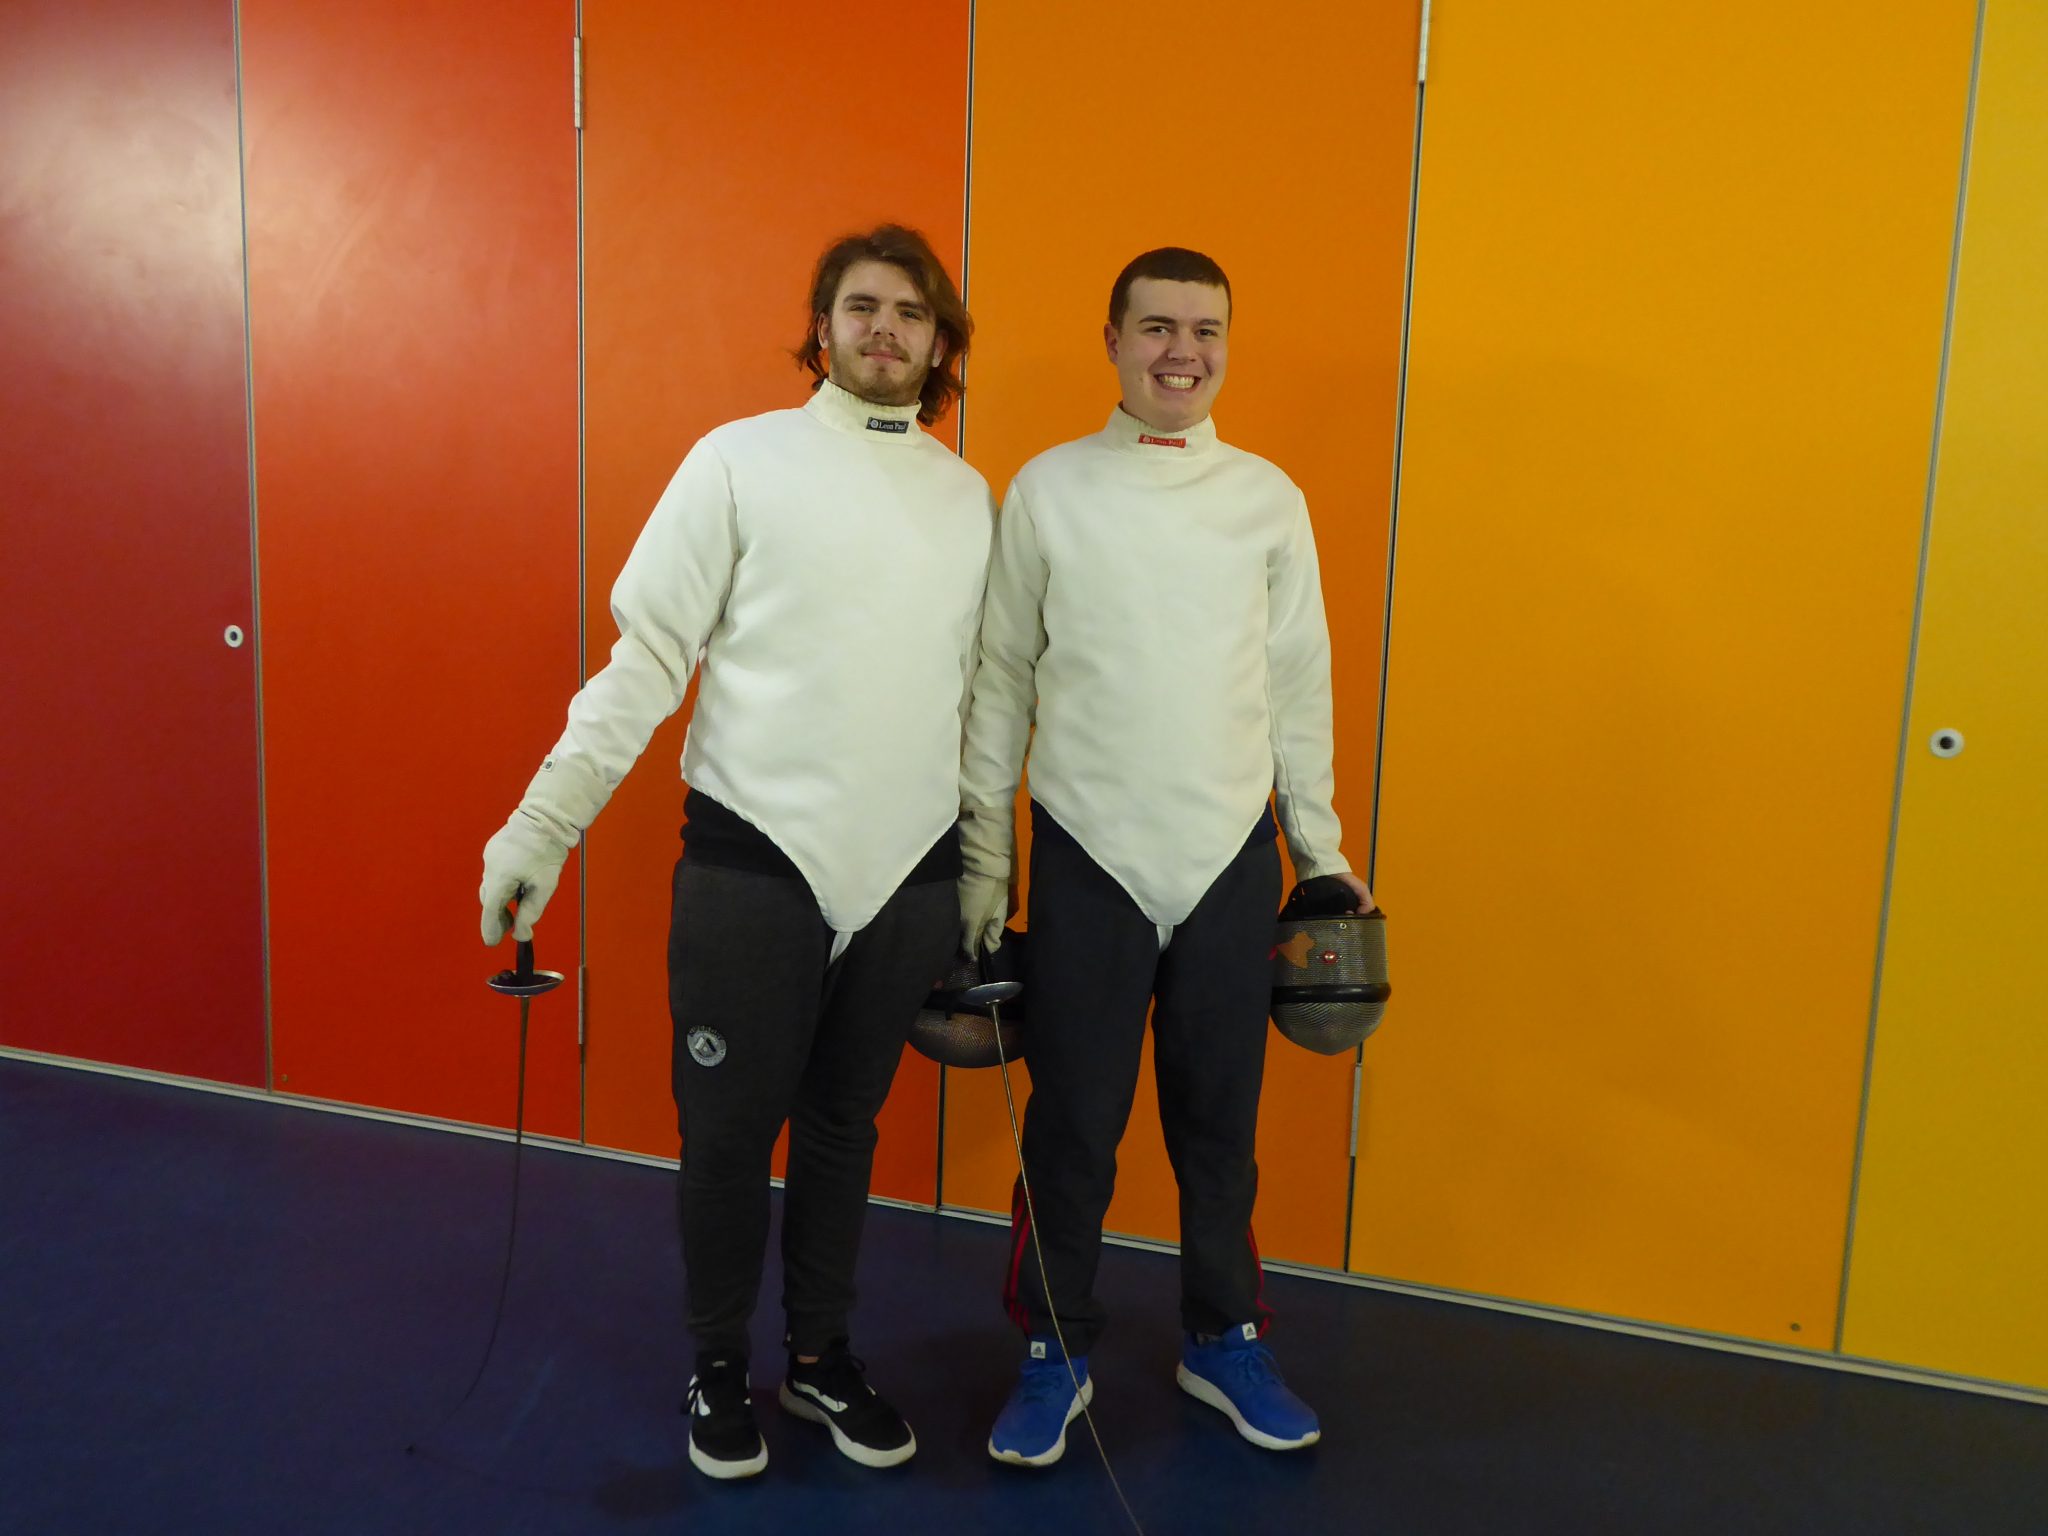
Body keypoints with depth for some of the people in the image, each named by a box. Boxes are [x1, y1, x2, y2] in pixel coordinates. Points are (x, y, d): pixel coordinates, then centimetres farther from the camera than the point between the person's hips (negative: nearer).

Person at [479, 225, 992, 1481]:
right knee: (730, 1128, 9)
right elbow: (647, 658, -5)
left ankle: (822, 1356, 34)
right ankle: (720, 1366, 31)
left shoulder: (968, 495, 7)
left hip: (908, 870, 3)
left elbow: (975, 691, 12)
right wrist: (542, 822, -10)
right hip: (753, 860, -3)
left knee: (845, 1123, 16)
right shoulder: (740, 460, -4)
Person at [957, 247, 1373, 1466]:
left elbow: (1299, 684, 8)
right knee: (1073, 1123, 7)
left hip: (1234, 857, 2)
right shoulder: (1049, 489, -2)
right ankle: (1057, 1353, 26)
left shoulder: (1270, 498, 3)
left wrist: (1323, 850, 9)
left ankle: (1224, 1340, 32)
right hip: (1088, 855, -1)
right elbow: (1001, 681, 1)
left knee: (1220, 1117, 13)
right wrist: (982, 860, 1)